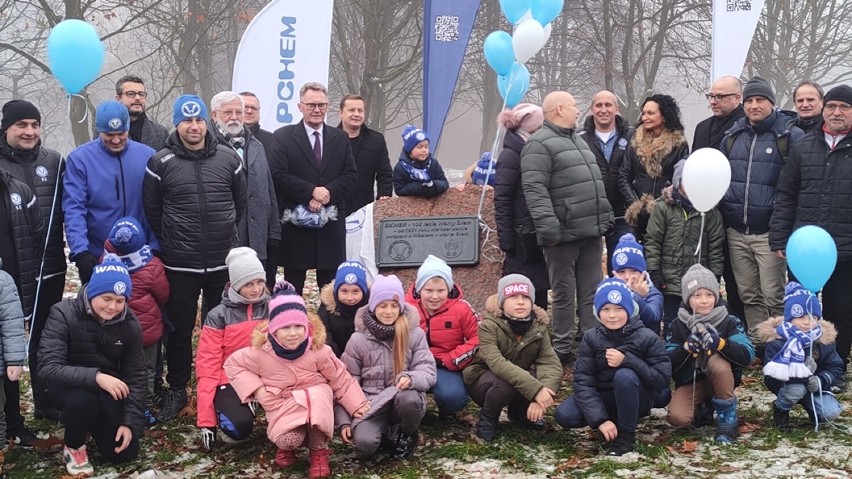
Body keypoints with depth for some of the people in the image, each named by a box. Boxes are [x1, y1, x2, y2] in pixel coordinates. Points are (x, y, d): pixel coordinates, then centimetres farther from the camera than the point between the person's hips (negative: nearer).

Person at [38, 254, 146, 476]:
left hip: (109, 390, 3)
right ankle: (73, 447, -5)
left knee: (125, 452, -7)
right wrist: (95, 377, -42)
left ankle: (95, 422, 26)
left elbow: (135, 375, -5)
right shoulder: (64, 314, -22)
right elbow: (48, 367, -30)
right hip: (69, 386, -3)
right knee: (81, 399, -38)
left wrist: (130, 422, -13)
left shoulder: (130, 324, -11)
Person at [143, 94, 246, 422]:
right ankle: (176, 390, 21)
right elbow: (152, 211, 4)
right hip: (180, 266, -1)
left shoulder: (228, 159, 2)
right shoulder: (161, 163, -4)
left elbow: (240, 204, 13)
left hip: (223, 262, 2)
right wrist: (171, 243, 8)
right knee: (180, 329, 6)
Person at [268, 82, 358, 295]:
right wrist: (311, 192, -17)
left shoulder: (340, 138, 12)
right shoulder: (283, 136, 1)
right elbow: (278, 176, -8)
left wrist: (328, 192, -13)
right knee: (293, 287, 4)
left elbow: (350, 175, 5)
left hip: (332, 224, 3)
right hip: (295, 223, -3)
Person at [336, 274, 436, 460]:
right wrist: (344, 421, -6)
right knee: (364, 443, -30)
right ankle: (386, 431, 8)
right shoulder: (358, 340, -2)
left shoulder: (415, 334, -2)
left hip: (404, 398, 1)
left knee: (408, 398, -37)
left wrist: (411, 378, -32)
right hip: (371, 402, 0)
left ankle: (408, 434, -2)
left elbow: (428, 372, -8)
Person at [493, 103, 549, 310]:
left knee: (540, 292, 13)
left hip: (539, 236, 8)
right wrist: (507, 242, -18)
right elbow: (502, 201, -15)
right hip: (523, 238, -8)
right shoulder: (510, 156, -11)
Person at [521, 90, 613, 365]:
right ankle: (562, 350, 8)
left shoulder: (578, 141, 21)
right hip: (564, 234, -8)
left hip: (591, 232, 8)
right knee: (564, 294, 0)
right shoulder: (540, 145, -9)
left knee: (592, 292, 12)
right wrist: (549, 228, -25)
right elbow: (534, 190, -18)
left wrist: (606, 218, 20)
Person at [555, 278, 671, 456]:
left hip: (638, 399, -3)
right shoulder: (591, 338, -7)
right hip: (604, 398, 3)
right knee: (564, 415, -21)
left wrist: (627, 360, -30)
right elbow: (582, 381, -15)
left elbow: (663, 379, -18)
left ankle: (626, 436, -17)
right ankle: (616, 419, 6)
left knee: (625, 375, -35)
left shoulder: (647, 338, -13)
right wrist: (600, 419, -28)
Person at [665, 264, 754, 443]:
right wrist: (686, 348, -29)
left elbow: (748, 355, -21)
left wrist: (721, 344, -37)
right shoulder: (678, 326, -6)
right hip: (690, 382, 1)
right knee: (677, 418, -26)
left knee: (716, 361, -35)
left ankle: (728, 420, -16)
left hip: (720, 379, -1)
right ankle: (703, 409, 11)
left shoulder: (728, 322, -10)